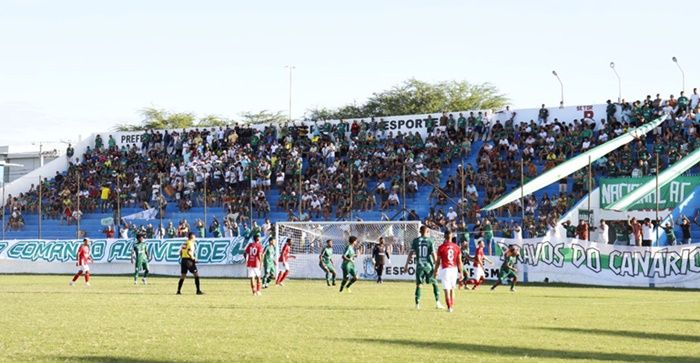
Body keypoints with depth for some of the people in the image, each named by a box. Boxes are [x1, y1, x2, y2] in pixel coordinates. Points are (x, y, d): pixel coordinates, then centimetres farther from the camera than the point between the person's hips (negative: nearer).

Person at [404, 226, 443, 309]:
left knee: (418, 284, 7)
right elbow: (433, 254, -7)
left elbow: (411, 253, 0)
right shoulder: (430, 241, -5)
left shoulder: (415, 241, 0)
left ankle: (417, 304, 3)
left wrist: (406, 265, 6)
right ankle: (437, 302, 5)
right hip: (429, 265, -1)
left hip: (419, 265, 1)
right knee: (435, 283, 10)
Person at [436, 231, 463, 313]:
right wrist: (460, 272, 9)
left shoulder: (441, 247, -8)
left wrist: (436, 271, 11)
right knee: (452, 289, 18)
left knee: (447, 290, -1)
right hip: (454, 269, 4)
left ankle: (449, 307, -6)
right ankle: (452, 306, 20)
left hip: (445, 269, -3)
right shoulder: (456, 247, 0)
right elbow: (459, 261, 2)